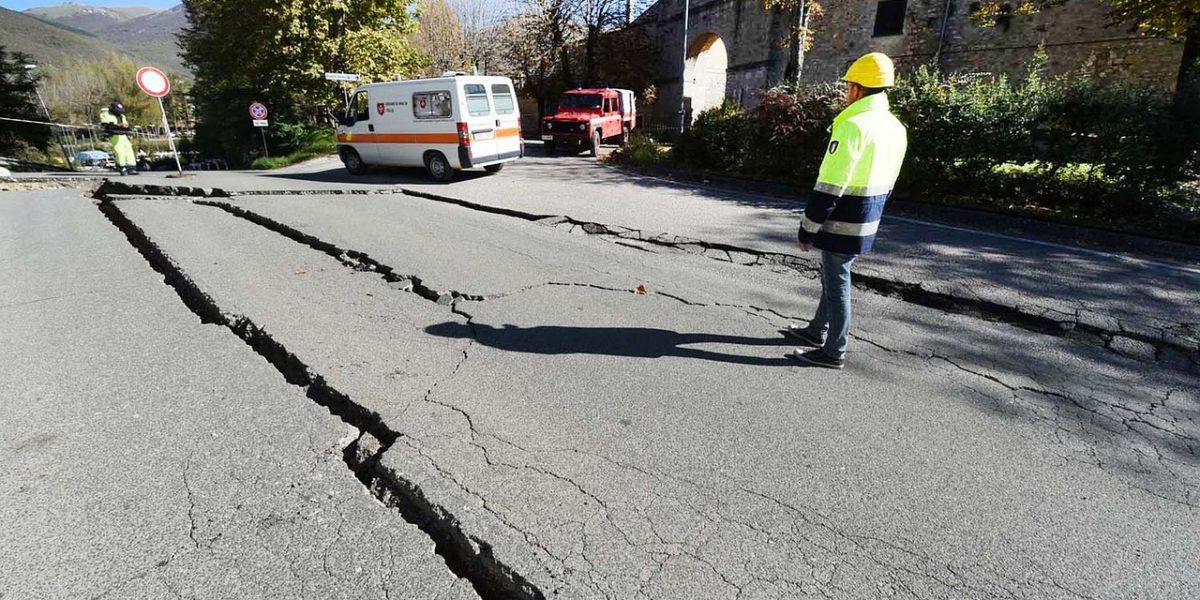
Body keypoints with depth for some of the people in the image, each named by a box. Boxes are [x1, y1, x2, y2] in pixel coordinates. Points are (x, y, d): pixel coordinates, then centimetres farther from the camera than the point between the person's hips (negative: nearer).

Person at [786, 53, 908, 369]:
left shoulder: (853, 126, -19)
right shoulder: (896, 128, 10)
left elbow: (829, 187, -21)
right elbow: (887, 183, 17)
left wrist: (807, 229, -15)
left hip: (843, 224, -9)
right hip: (866, 222, 9)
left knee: (836, 283, 1)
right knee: (833, 277, 21)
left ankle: (834, 352, 13)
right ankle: (818, 331, 36)